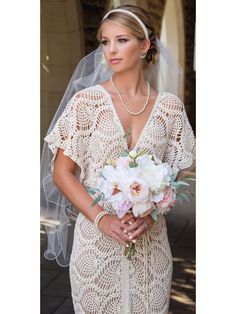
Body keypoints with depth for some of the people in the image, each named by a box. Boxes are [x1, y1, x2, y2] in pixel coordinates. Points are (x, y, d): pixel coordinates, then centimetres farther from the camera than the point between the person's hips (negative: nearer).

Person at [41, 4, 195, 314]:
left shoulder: (169, 105, 0)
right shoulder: (86, 100, -5)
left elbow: (173, 174, 6)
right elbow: (61, 173, -5)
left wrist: (150, 215, -12)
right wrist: (102, 219, -16)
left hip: (150, 241, 2)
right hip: (96, 238, -1)